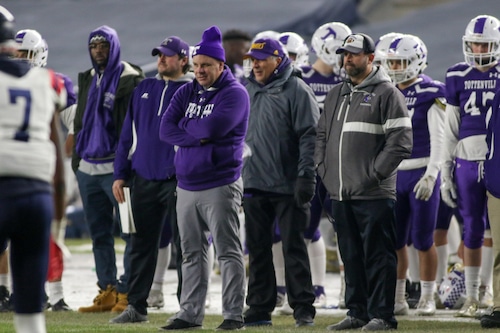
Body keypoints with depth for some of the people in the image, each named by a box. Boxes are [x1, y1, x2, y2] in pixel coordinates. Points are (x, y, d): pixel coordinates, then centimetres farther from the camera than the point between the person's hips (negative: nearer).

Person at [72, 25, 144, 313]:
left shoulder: (129, 79, -6)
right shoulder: (88, 80, 16)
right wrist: (77, 156, 18)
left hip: (115, 166, -7)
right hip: (88, 167, 8)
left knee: (129, 230, -6)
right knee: (99, 233, 10)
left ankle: (128, 292, -6)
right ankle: (107, 291, 14)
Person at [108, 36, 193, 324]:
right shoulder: (144, 90, 13)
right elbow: (128, 135, 15)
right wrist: (120, 174, 9)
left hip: (177, 180, -5)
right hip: (143, 178, 5)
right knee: (142, 244, 7)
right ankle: (137, 306, 12)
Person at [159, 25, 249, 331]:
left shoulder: (234, 94, -6)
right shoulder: (186, 93, 12)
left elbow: (213, 127, -22)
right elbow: (166, 130, 1)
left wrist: (186, 126, -3)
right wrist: (199, 137, -13)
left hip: (220, 185, -6)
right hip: (187, 186, 6)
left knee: (228, 253, -4)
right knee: (192, 253, 10)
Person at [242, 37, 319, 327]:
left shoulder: (296, 91, -6)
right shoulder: (249, 92, 14)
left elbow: (309, 137, -11)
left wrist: (306, 176, -18)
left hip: (287, 186, -6)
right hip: (254, 184, 6)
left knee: (294, 247, -1)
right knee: (258, 249, 8)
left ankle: (303, 308, 3)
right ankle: (260, 308, 14)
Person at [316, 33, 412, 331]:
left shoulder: (387, 93, -4)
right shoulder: (335, 96, 18)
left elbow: (401, 142, -10)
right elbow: (322, 135, 25)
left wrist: (375, 172, -14)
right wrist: (325, 168, 11)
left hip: (374, 194, -7)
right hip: (341, 194, 7)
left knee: (378, 256, -5)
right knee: (351, 256, 10)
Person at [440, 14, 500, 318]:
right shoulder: (458, 77, 7)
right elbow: (451, 129, 11)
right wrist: (446, 171, 9)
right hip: (467, 162, 2)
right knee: (472, 231, 4)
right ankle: (472, 296, 10)